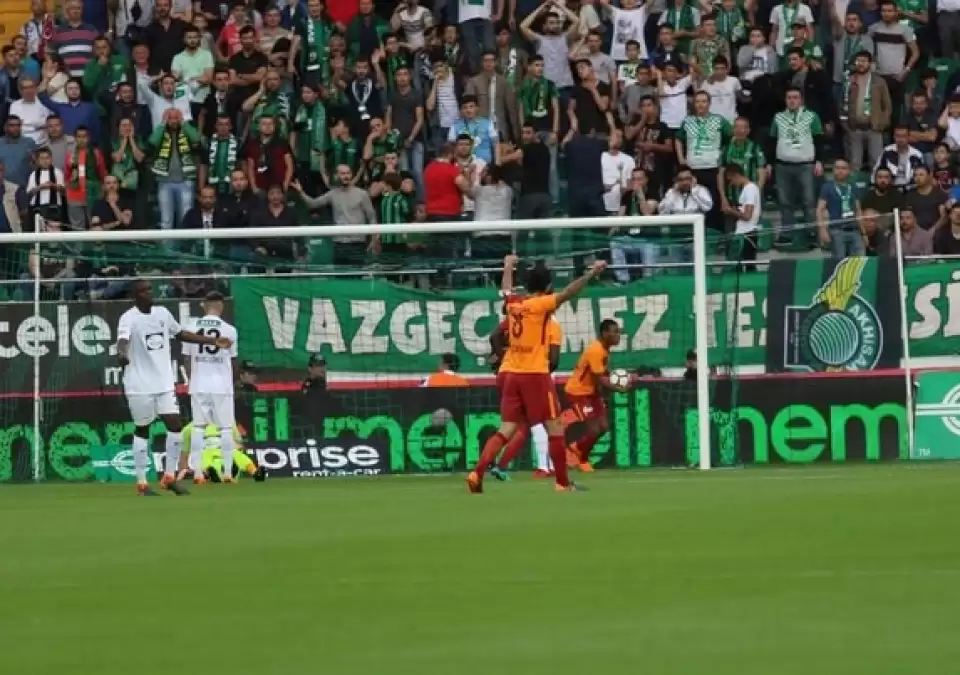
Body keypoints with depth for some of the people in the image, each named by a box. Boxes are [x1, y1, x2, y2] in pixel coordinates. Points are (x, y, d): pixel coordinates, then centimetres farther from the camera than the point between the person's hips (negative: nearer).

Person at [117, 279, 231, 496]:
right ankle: (141, 483, 10)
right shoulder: (129, 318, -13)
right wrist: (122, 354, -55)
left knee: (175, 425, -1)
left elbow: (180, 334, 22)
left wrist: (213, 340, 21)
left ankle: (169, 477, 11)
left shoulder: (163, 313, 7)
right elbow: (122, 340, -31)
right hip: (140, 385, -5)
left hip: (164, 382, 5)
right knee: (142, 431, 2)